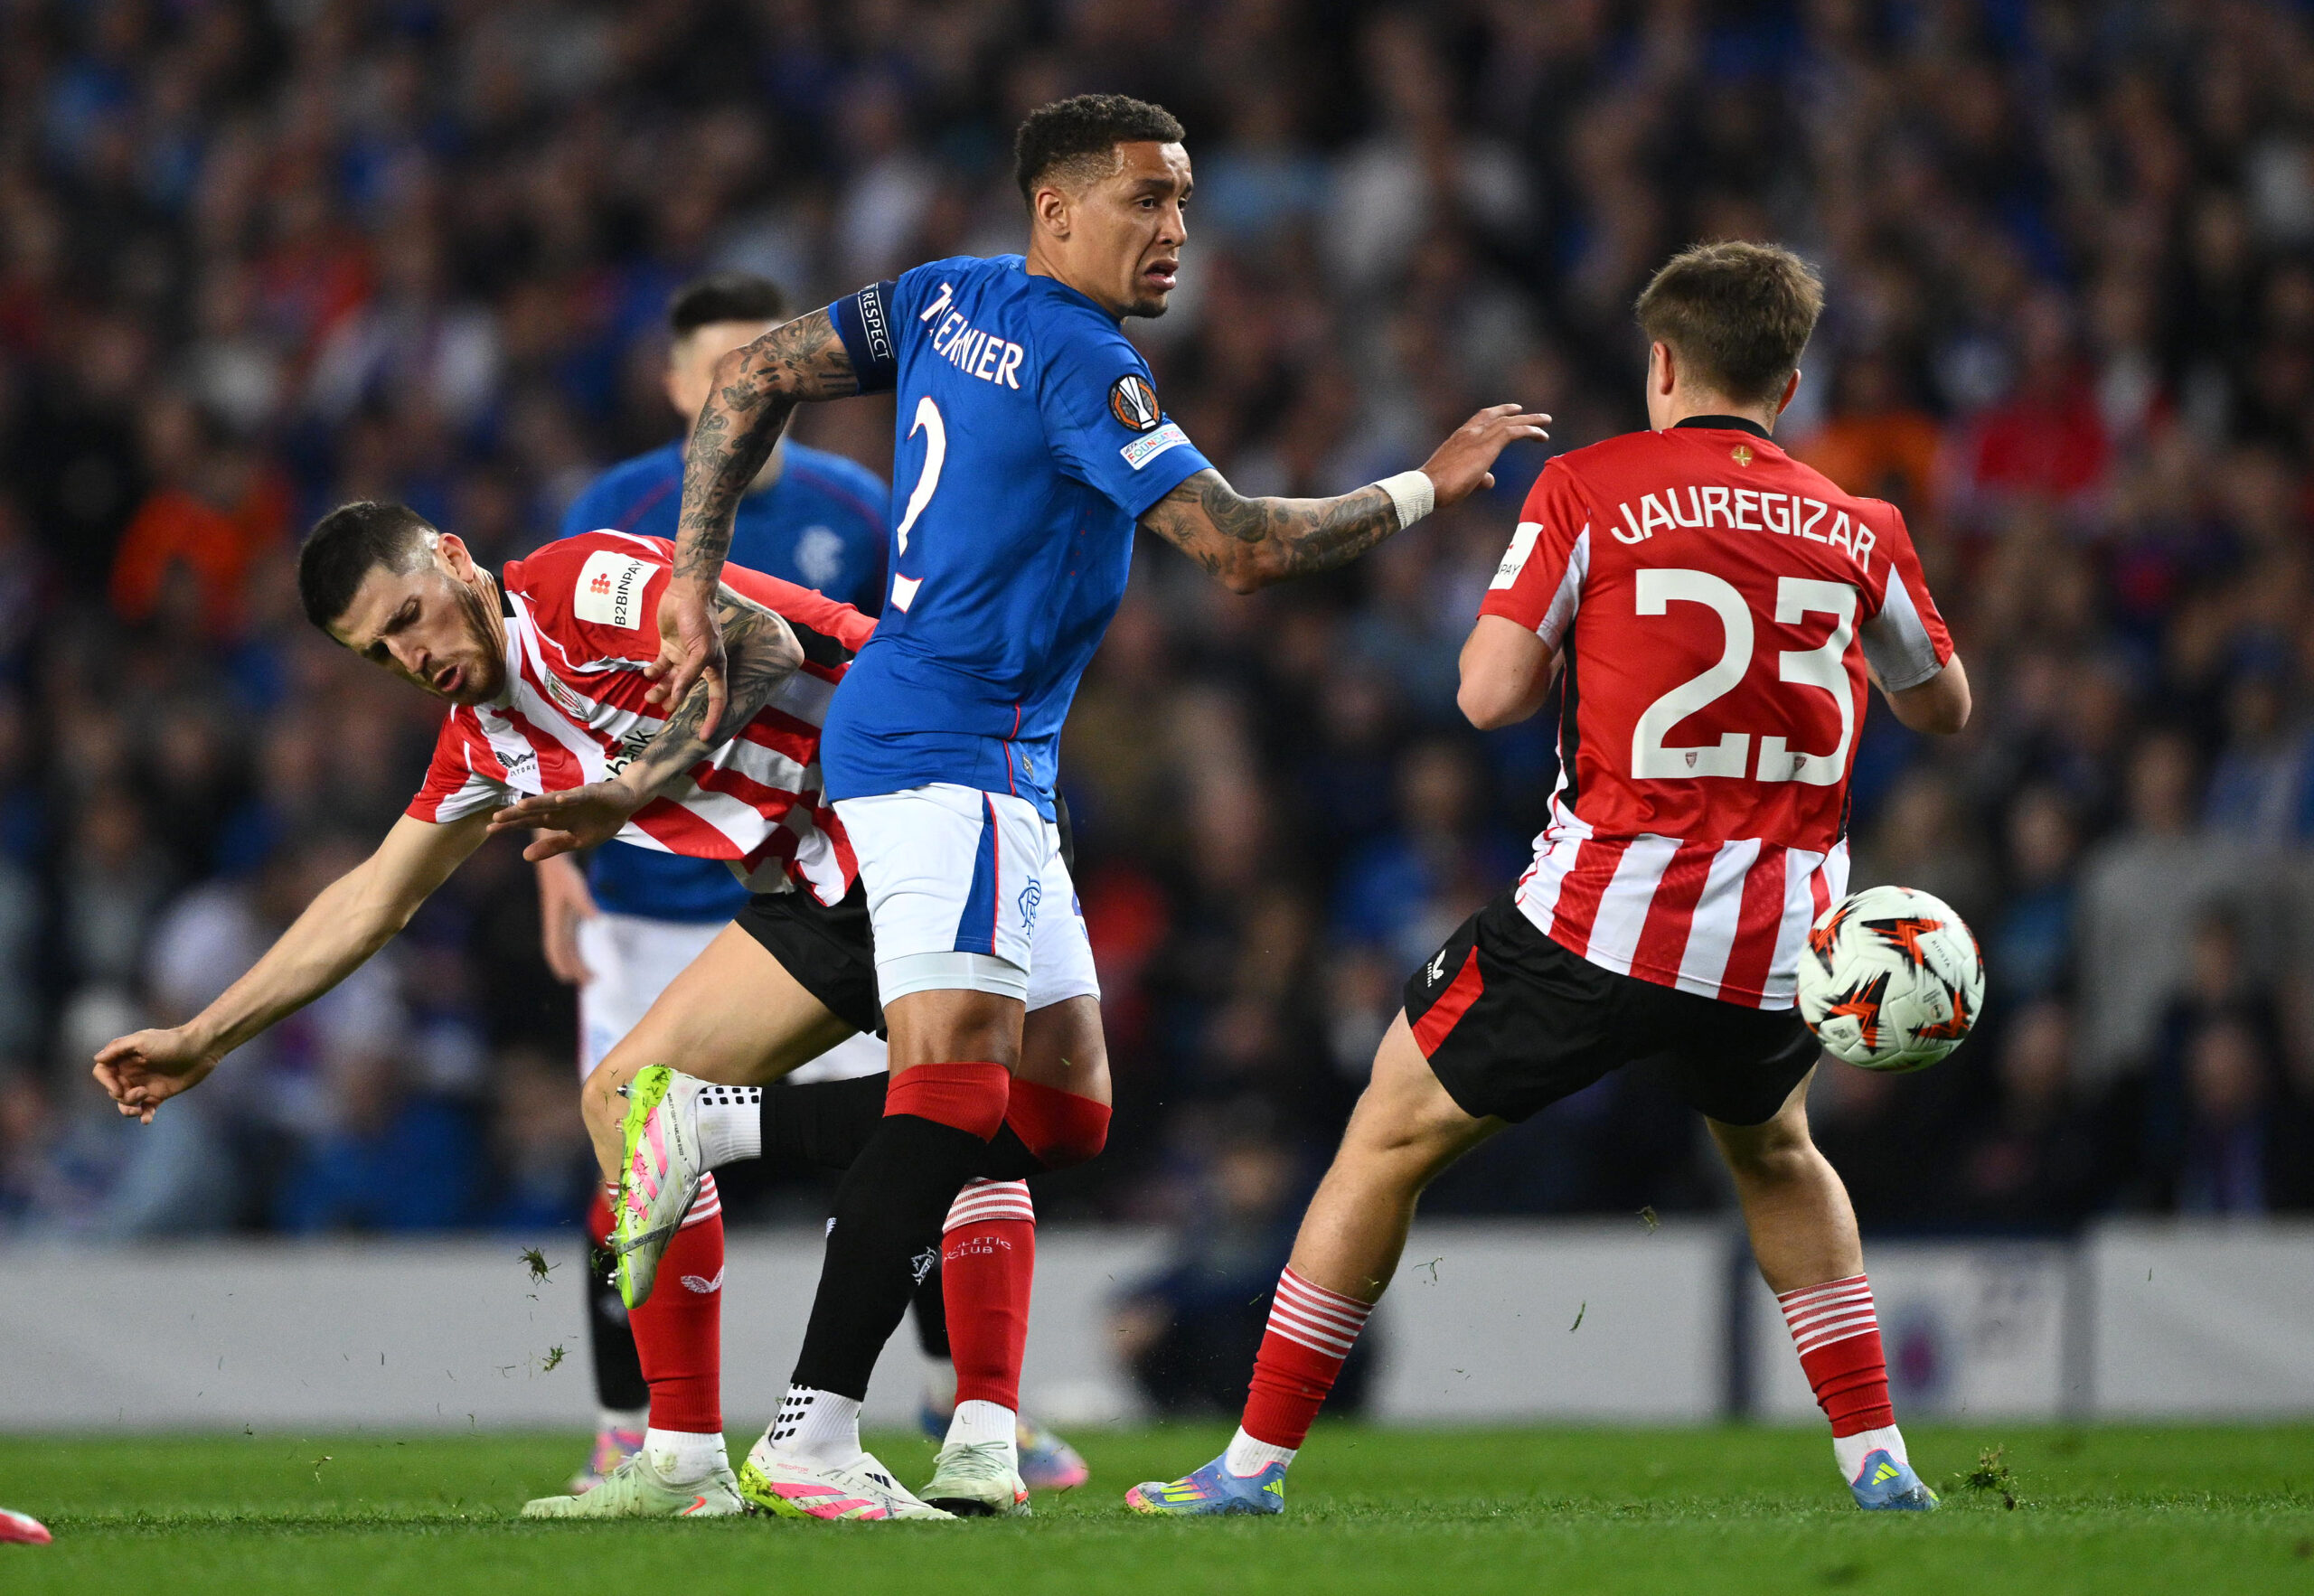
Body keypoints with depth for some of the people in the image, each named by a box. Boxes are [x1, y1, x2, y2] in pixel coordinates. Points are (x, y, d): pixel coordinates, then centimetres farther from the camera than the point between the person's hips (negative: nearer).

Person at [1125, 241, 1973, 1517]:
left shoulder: (1589, 489, -4)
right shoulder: (1861, 529, 7)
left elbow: (1491, 693, -9)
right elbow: (1942, 707, 21)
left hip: (1603, 918, -4)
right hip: (1777, 934, 4)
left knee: (1390, 1139, 11)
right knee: (1775, 1157, 32)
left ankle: (1256, 1458, 10)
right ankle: (1875, 1456, 22)